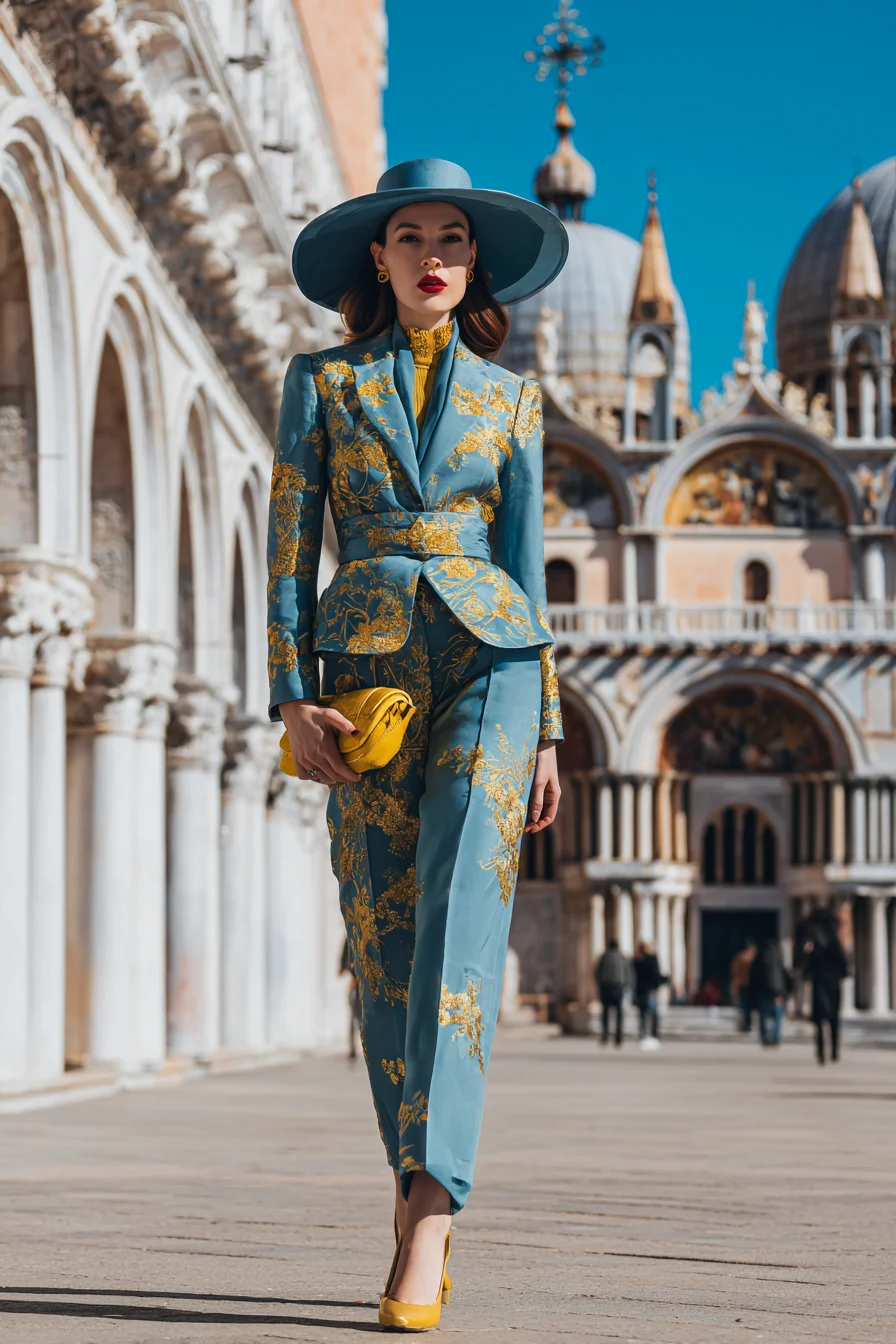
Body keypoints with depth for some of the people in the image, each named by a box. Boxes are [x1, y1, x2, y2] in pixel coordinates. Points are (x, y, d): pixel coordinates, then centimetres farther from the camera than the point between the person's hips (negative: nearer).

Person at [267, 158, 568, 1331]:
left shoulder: (511, 399, 14)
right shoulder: (323, 383, 11)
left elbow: (527, 562, 14)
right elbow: (289, 548, 6)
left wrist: (549, 727, 9)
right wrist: (293, 697, -5)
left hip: (488, 657, 0)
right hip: (367, 661, 1)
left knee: (461, 915, -18)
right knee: (383, 935, 0)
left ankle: (430, 1203, -24)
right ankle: (425, 1206, 12)